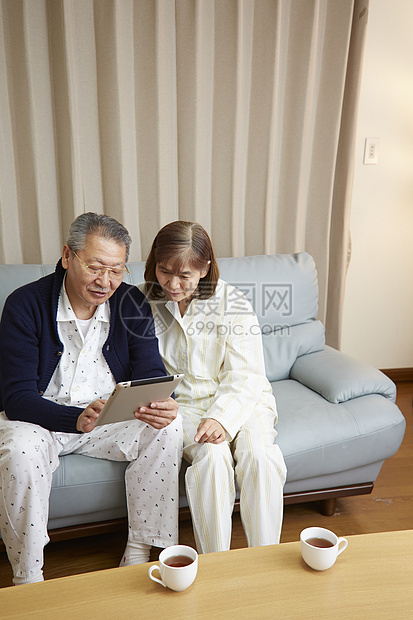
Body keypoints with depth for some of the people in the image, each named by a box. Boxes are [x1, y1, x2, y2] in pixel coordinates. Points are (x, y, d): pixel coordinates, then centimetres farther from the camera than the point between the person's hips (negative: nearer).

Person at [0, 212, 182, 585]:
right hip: (40, 417, -2)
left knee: (167, 426, -21)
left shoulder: (132, 304, -7)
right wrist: (77, 419, -41)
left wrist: (162, 406, -33)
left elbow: (150, 373, -8)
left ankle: (139, 552, -6)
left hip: (112, 416, 3)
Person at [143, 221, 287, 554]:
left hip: (238, 401, 1)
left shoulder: (232, 302, -7)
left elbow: (244, 375, -9)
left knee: (260, 456, -28)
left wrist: (222, 417, -26)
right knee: (212, 456, -30)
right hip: (181, 404, 0)